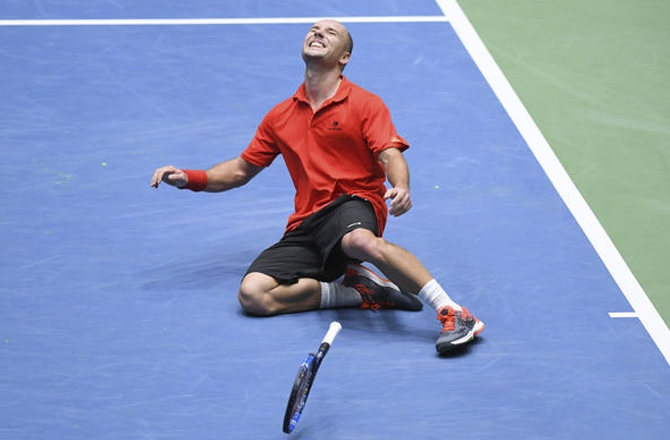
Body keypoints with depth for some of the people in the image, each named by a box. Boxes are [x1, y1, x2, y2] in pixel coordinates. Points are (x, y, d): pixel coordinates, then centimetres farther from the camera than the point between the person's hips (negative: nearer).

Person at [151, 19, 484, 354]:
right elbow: (242, 169, 27)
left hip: (352, 204, -4)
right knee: (253, 295, -23)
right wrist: (189, 179, 11)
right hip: (305, 226, 5)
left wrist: (400, 187, -30)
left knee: (361, 240, -44)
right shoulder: (280, 116, 20)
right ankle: (361, 292, -15)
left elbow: (391, 155, -6)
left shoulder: (366, 105, 7)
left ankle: (453, 313, -39)